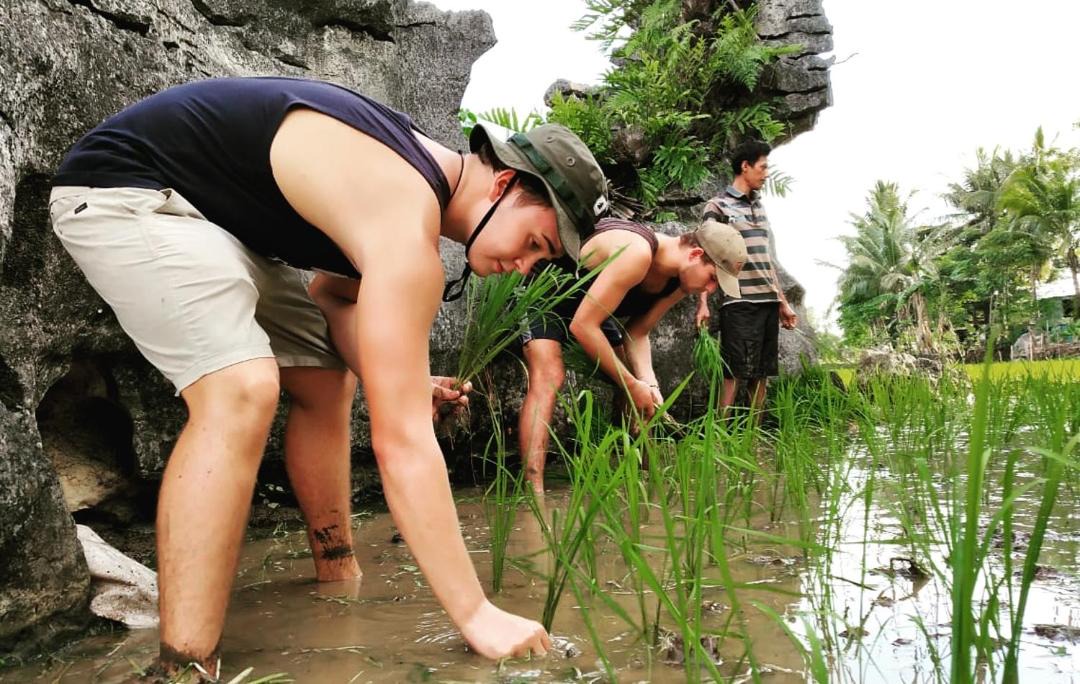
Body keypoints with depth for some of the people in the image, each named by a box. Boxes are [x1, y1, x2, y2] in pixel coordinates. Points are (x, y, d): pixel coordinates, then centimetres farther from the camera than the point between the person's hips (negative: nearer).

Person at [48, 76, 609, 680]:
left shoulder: (414, 176, 0)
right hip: (125, 189, -10)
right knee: (243, 391, -29)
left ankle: (339, 581, 21)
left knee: (327, 383, 10)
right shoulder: (407, 223, -31)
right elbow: (402, 442, -33)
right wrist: (477, 614, -28)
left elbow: (335, 291, 10)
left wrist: (403, 384, -9)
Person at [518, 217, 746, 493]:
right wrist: (631, 385, -28)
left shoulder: (679, 281, -9)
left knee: (634, 384, 7)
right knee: (549, 378, -28)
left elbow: (636, 334, -2)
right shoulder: (638, 252, -36)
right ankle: (534, 493, -35)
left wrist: (648, 383, -20)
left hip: (587, 304, 9)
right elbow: (583, 325, -35)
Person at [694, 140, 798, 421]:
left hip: (768, 301, 7)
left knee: (761, 373, 7)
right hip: (739, 302, -7)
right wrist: (703, 303, -15)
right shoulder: (718, 206, -1)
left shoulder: (759, 206, 19)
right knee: (735, 372, -9)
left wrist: (783, 302, 22)